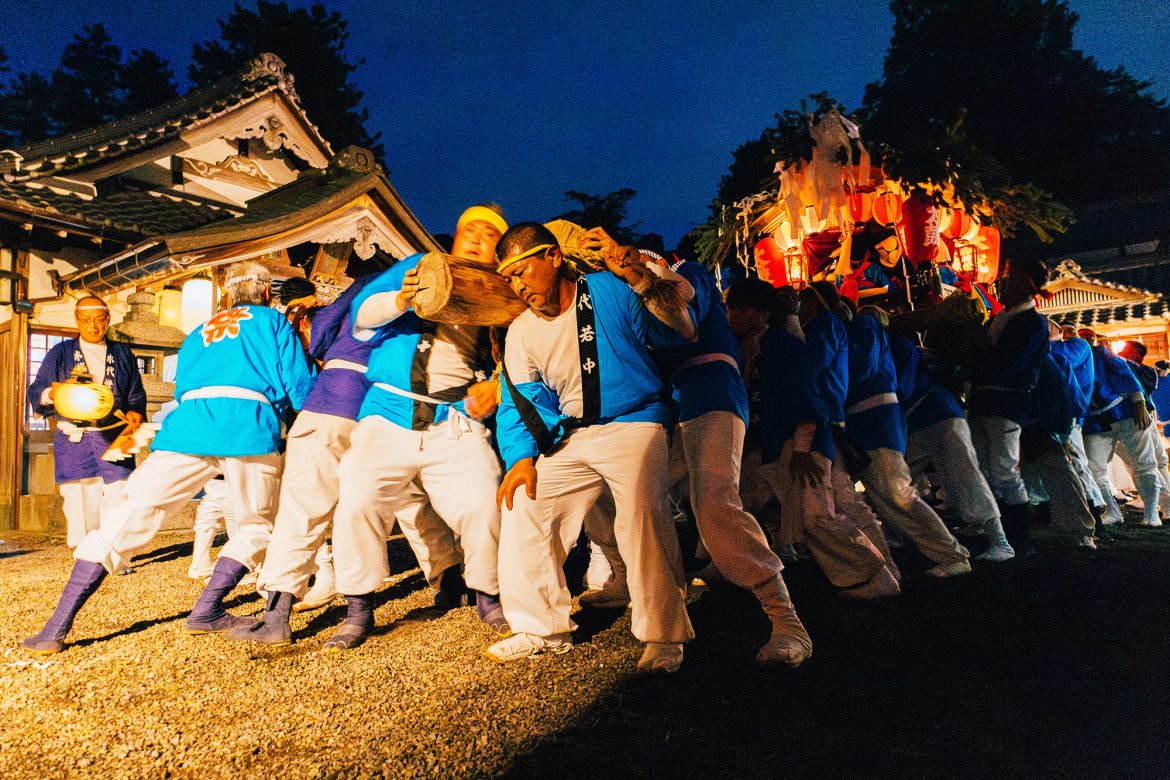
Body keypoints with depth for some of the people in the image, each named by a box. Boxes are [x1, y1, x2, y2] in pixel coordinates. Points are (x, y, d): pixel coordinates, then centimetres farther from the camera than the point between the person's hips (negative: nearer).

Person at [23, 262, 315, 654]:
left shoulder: (200, 331, 32)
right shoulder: (273, 321, 19)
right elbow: (299, 388, 8)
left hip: (188, 424, 3)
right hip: (252, 427, -3)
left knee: (128, 514, 6)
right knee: (256, 526, 15)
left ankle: (57, 626, 0)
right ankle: (206, 611, 1)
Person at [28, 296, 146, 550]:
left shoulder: (123, 354, 16)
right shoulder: (60, 353, 12)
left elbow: (137, 394, 15)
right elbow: (36, 391, 4)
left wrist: (134, 413, -6)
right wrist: (51, 393, -20)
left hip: (114, 437, 0)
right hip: (75, 440, 0)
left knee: (118, 500, -8)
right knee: (79, 501, -5)